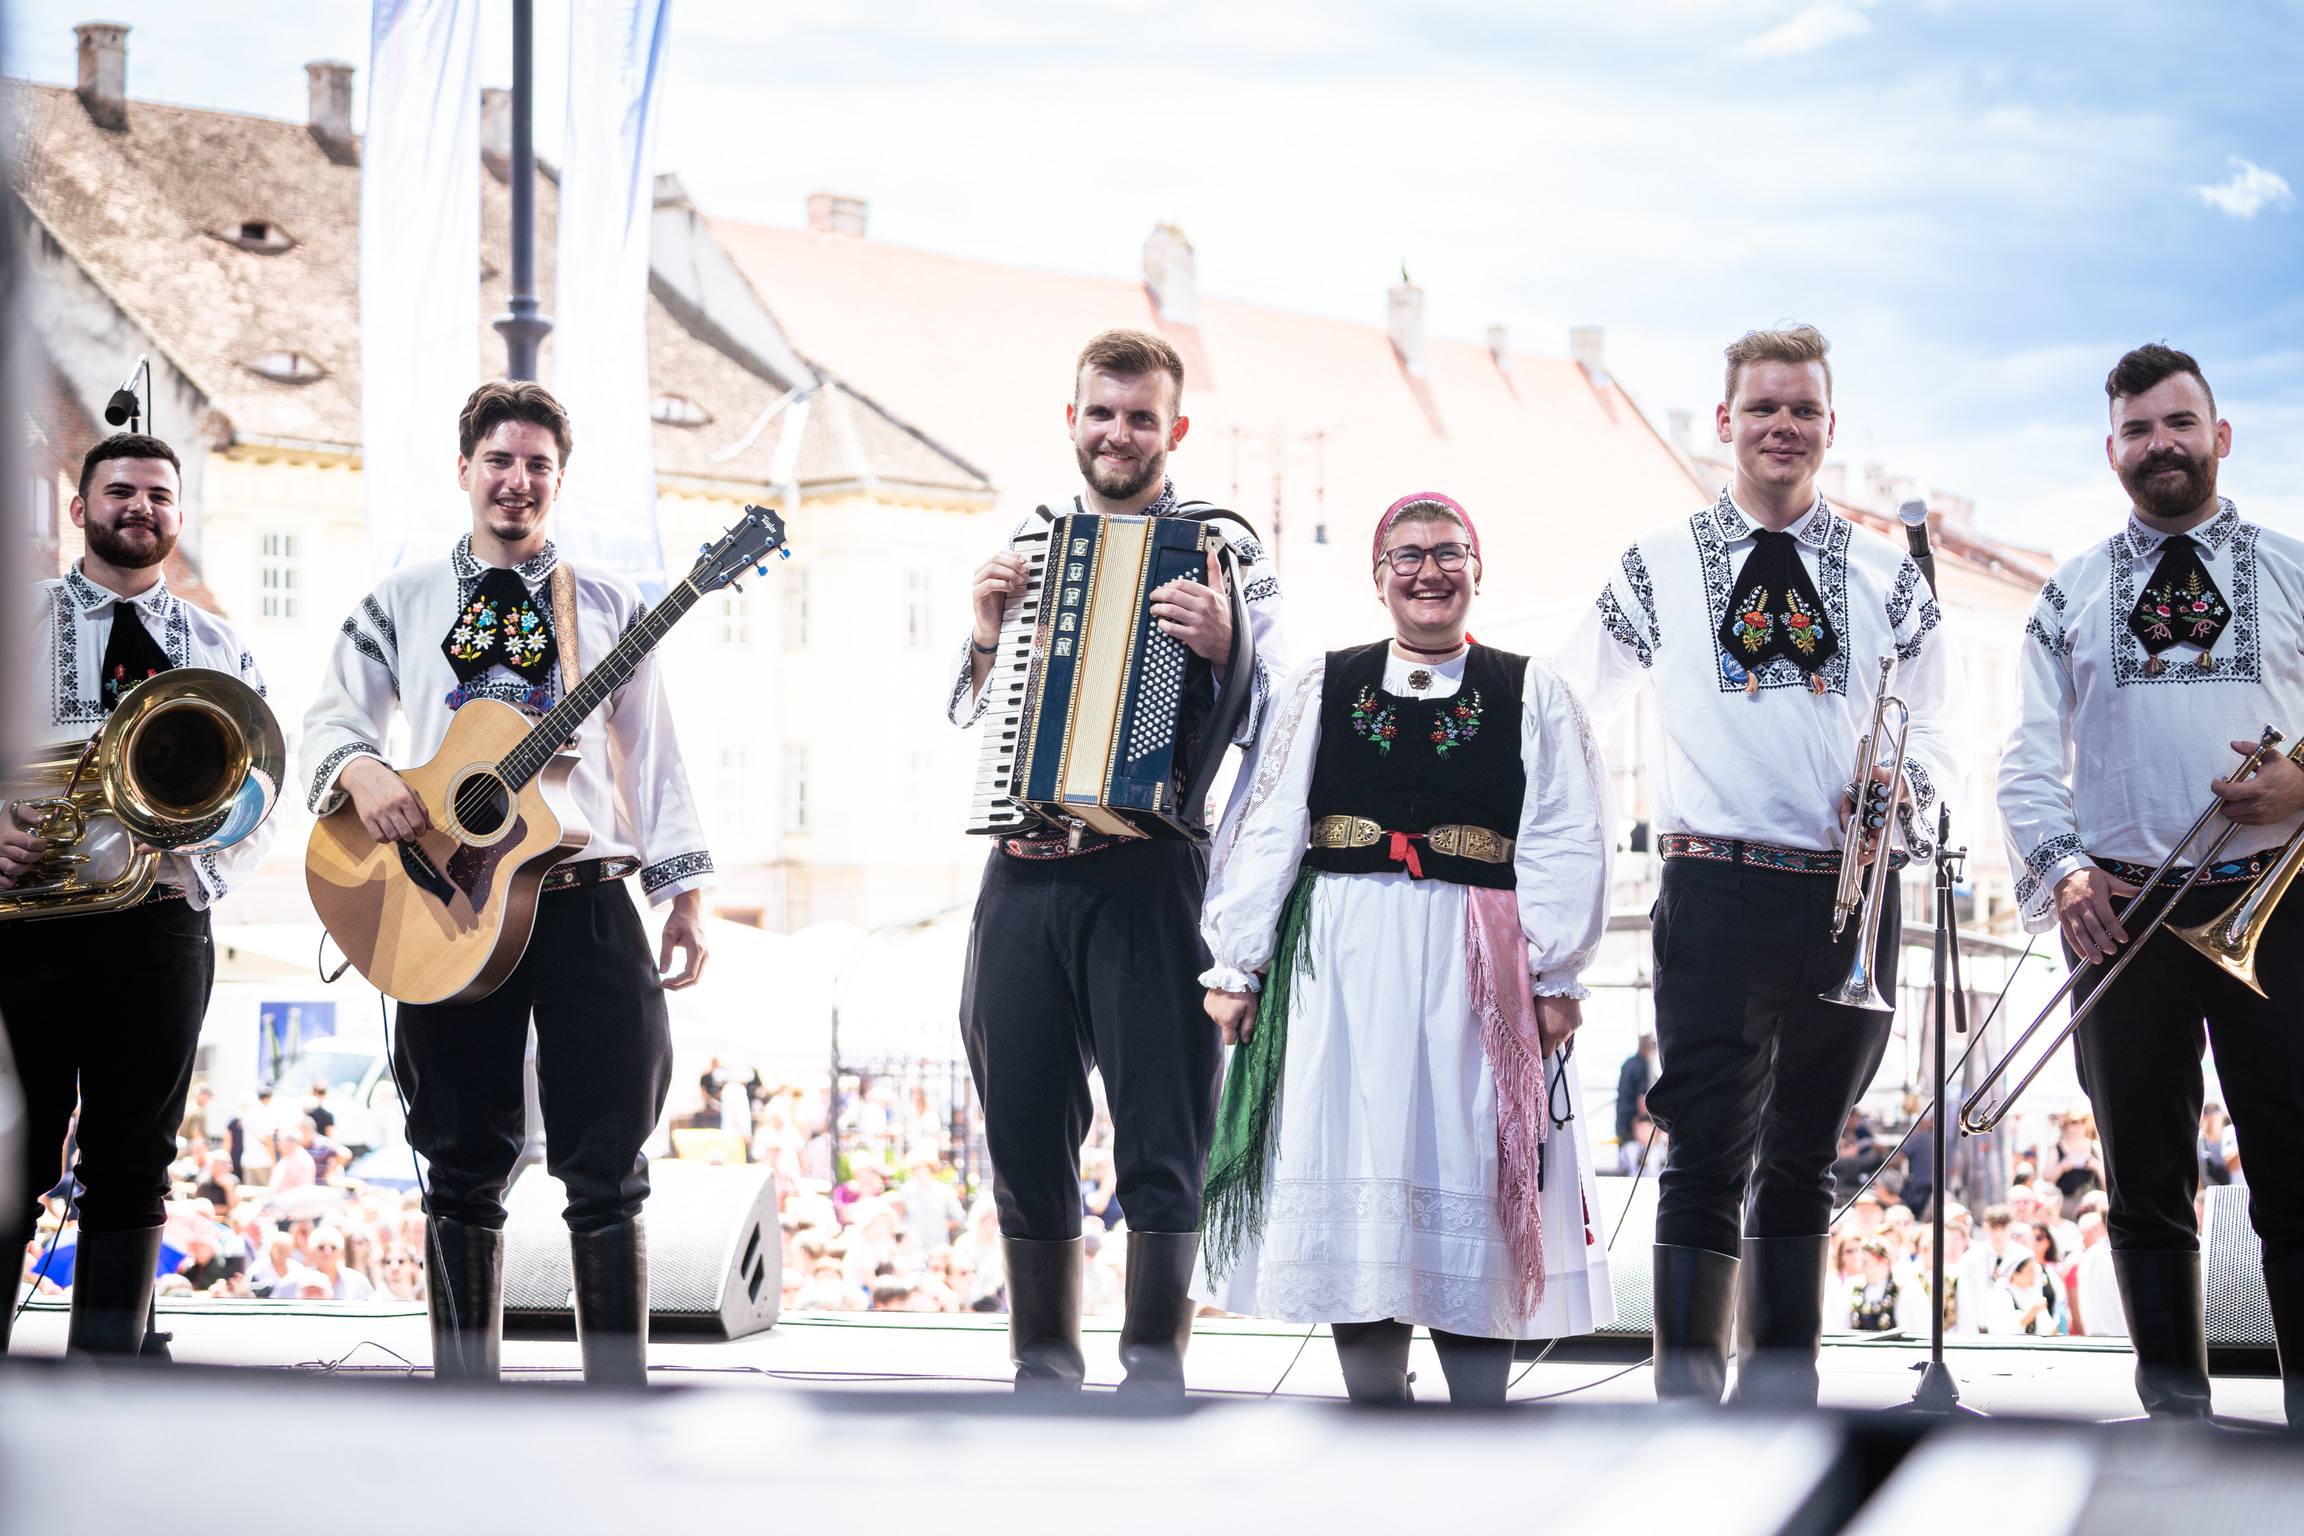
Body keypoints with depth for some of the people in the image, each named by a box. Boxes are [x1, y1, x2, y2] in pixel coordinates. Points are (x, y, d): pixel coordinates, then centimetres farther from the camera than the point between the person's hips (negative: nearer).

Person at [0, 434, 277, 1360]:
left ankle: (108, 1361, 1)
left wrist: (202, 873, -3)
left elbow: (264, 797, 15)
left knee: (133, 1164, 1)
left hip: (161, 925, 2)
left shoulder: (220, 651, 17)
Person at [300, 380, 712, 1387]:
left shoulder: (609, 606, 13)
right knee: (465, 1165, 3)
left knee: (606, 1167, -4)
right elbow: (331, 718, 9)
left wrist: (685, 891, 4)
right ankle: (463, 1390, 10)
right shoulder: (402, 603, 12)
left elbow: (652, 756, 11)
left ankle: (619, 1394, 0)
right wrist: (359, 772, -14)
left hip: (587, 903, 0)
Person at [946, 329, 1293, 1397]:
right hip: (1025, 874, 4)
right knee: (1026, 1129, 7)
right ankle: (1046, 1368, 17)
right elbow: (967, 709, 24)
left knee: (1162, 1137, -6)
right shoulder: (1029, 541, 19)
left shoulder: (1221, 548, 5)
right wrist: (988, 626, 5)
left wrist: (1226, 647, -24)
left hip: (1150, 875, -4)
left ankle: (1155, 1369, 1)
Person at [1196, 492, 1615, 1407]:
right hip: (1339, 962, 1)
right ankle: (1374, 1407, 9)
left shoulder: (1530, 694, 8)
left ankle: (1480, 1411, 3)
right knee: (1353, 1166, 2)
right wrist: (1235, 963, 0)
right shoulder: (1323, 686, 12)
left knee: (1474, 1191, -2)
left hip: (1476, 968, -1)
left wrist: (1557, 974, -9)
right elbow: (1266, 831, 7)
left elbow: (1565, 844, 1)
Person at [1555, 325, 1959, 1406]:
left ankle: (1783, 1394, 18)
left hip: (1854, 900, 3)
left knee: (1804, 1163, 11)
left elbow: (1938, 730, 15)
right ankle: (1687, 1401, -13)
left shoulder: (1886, 575, 13)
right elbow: (1563, 711, 17)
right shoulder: (1659, 567, 9)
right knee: (1708, 1160, -11)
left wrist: (1906, 786, -6)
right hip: (1720, 894, -3)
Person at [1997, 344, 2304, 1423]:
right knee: (2146, 1175, 3)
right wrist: (2062, 870, -8)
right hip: (2119, 909, 2)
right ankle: (2175, 1406, 7)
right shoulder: (2071, 595, 14)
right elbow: (2030, 761, 9)